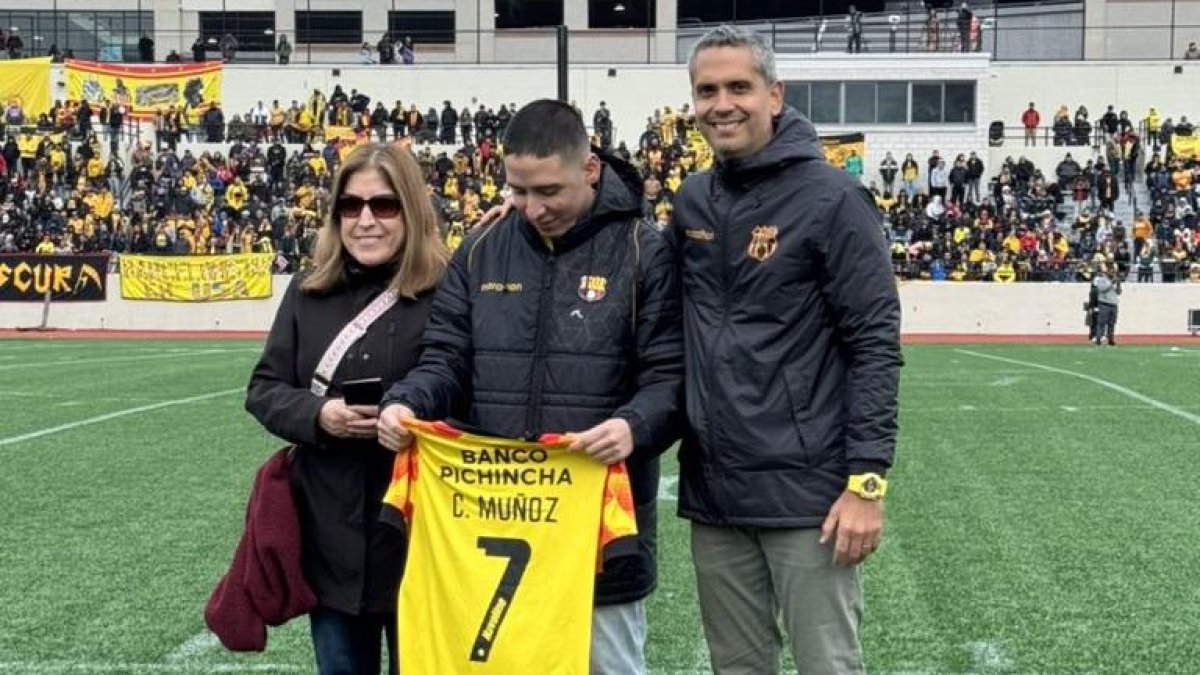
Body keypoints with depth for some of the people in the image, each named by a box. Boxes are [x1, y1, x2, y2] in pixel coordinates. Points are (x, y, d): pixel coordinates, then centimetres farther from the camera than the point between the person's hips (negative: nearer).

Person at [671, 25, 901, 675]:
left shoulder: (831, 197, -9)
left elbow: (875, 344, -11)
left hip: (806, 492, -5)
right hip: (712, 492, 6)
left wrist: (867, 479, -16)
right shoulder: (691, 201, 9)